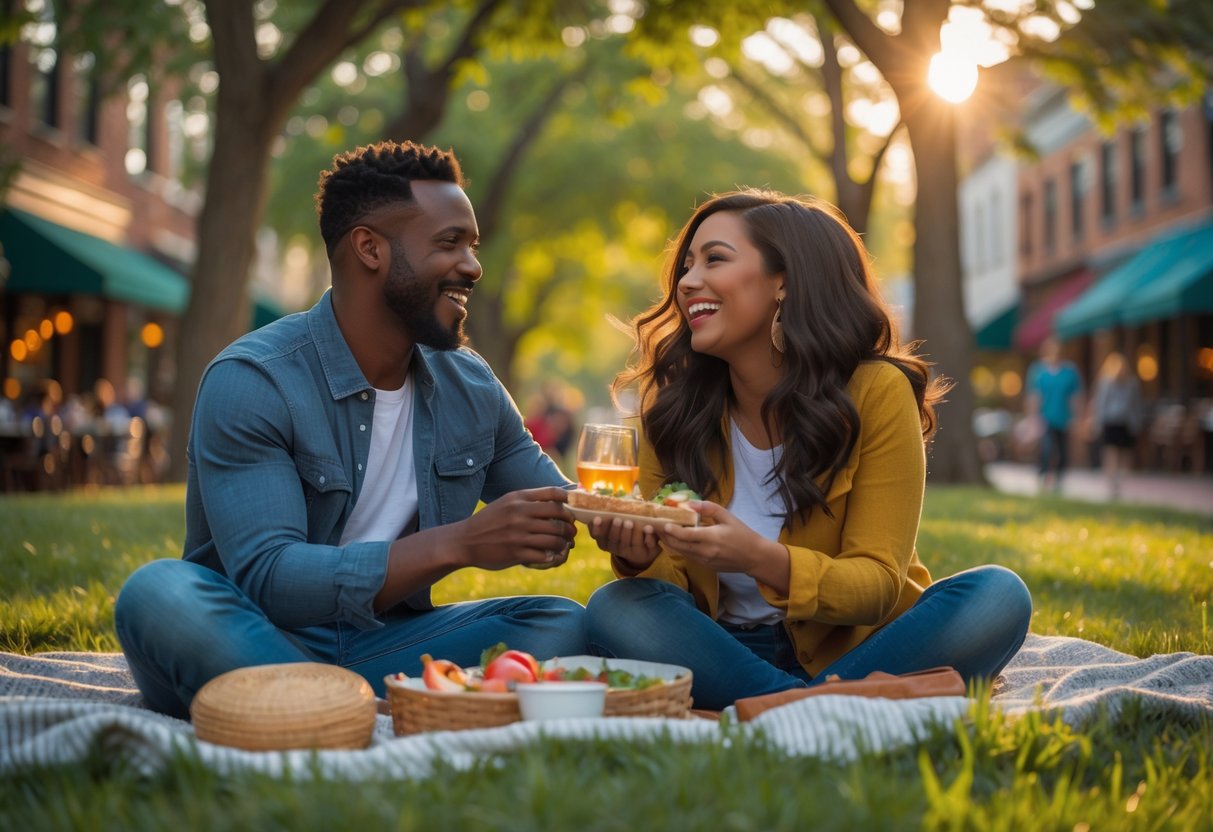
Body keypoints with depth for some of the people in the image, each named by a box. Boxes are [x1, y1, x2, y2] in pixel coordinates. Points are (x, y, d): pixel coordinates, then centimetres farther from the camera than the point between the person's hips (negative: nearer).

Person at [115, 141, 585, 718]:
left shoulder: (471, 385, 6)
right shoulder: (251, 382, -14)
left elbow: (553, 510, 17)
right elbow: (267, 578, -24)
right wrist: (459, 543, -32)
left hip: (384, 646, 5)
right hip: (257, 642, -4)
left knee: (561, 622, -17)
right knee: (159, 592, -35)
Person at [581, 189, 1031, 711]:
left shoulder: (877, 394, -12)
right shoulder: (673, 407, -3)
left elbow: (879, 584, -14)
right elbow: (674, 584, -1)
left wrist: (762, 560, -33)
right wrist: (641, 558, -26)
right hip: (724, 650, 1)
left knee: (997, 597, -28)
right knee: (615, 610, -28)